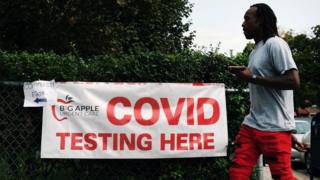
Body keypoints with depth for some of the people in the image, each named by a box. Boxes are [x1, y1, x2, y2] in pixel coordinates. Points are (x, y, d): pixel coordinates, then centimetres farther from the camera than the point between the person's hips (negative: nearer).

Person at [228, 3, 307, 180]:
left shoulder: (275, 44, -8)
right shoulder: (255, 51, 18)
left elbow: (293, 81, -18)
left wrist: (252, 78, -15)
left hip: (274, 128, -8)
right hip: (251, 124, 8)